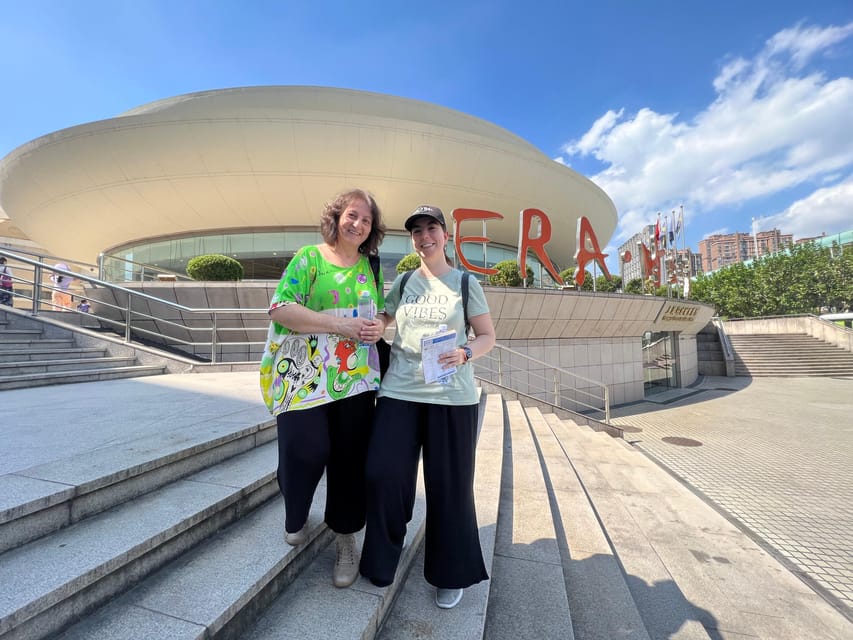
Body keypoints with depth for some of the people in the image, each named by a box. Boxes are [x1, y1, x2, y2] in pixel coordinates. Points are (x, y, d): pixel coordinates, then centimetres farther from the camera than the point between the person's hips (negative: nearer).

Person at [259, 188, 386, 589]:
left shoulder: (371, 267, 12)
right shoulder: (309, 258, 0)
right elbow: (280, 309, -9)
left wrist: (378, 329, -6)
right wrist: (340, 324, -17)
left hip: (356, 378, 4)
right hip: (307, 376, -3)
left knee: (350, 458, 7)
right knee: (306, 449, -8)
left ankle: (346, 542, 30)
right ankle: (296, 514, 30)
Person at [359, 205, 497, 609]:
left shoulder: (465, 282, 4)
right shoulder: (403, 282, 11)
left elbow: (488, 336, 3)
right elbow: (381, 320, 24)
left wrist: (464, 354, -17)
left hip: (452, 395, -2)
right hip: (399, 390, 2)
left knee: (450, 484, 6)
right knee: (383, 474, -2)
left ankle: (451, 574, 32)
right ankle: (382, 558, 28)